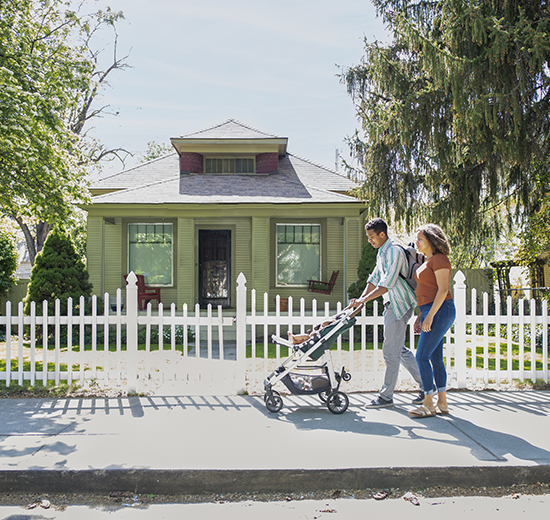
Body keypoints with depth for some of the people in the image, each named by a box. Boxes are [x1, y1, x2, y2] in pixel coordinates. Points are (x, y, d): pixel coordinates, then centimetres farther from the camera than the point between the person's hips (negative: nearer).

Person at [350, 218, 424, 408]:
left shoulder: (394, 251, -17)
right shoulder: (382, 252, 15)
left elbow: (387, 285, -24)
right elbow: (374, 279, 19)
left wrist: (364, 300, -24)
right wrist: (361, 299, 8)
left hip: (399, 305, -10)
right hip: (392, 305, 10)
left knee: (391, 351, -4)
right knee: (400, 350, 15)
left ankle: (386, 396, 5)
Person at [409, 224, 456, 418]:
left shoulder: (439, 259, -11)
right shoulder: (428, 261, 18)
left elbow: (443, 289, -18)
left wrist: (430, 315, -22)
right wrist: (421, 316, 20)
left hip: (440, 311, -10)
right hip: (430, 312, 10)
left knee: (422, 356, -10)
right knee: (435, 358, 10)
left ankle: (428, 404, -3)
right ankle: (442, 403, 16)